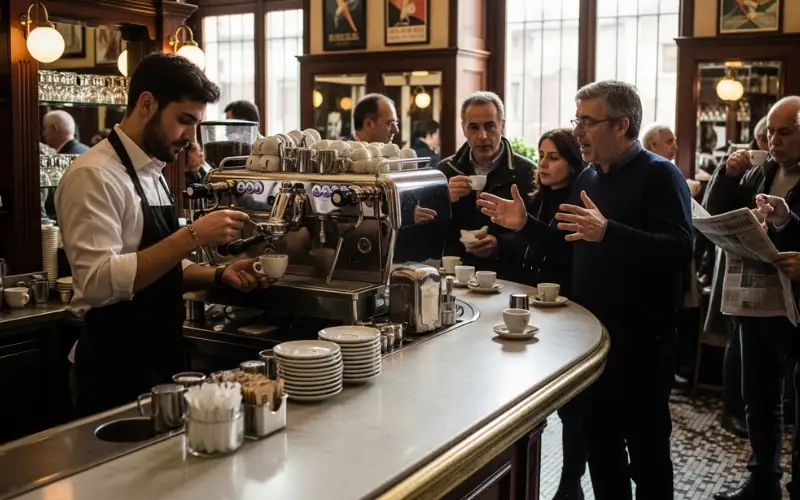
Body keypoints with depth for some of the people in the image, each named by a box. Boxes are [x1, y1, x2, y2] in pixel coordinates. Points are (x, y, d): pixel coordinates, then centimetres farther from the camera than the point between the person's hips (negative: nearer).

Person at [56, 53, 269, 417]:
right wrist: (192, 237, -29)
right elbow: (99, 281, -27)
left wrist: (218, 275, 0)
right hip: (115, 373, -9)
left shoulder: (152, 174, 10)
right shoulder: (93, 175, -17)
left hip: (160, 364, 9)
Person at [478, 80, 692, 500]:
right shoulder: (587, 178, 11)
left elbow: (680, 249, -26)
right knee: (597, 439, 16)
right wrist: (525, 224, 4)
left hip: (640, 338, -7)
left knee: (645, 447, 5)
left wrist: (608, 232, -37)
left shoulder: (659, 175, -12)